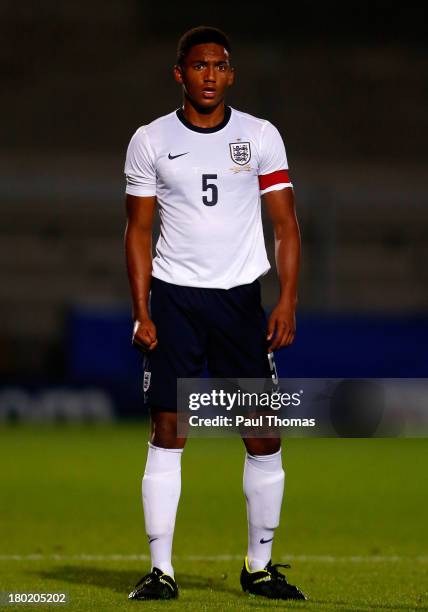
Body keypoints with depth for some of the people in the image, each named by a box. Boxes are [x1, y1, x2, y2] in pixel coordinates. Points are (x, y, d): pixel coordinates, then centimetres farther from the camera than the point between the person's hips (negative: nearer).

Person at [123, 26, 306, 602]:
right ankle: (161, 570, 0)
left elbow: (286, 224, 4)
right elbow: (138, 231, 5)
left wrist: (288, 300, -8)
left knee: (263, 435, -1)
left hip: (240, 296, 1)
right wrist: (141, 311, -4)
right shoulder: (150, 141, 3)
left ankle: (260, 565, 11)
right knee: (167, 432, -4)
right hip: (173, 297, -1)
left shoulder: (261, 137, 4)